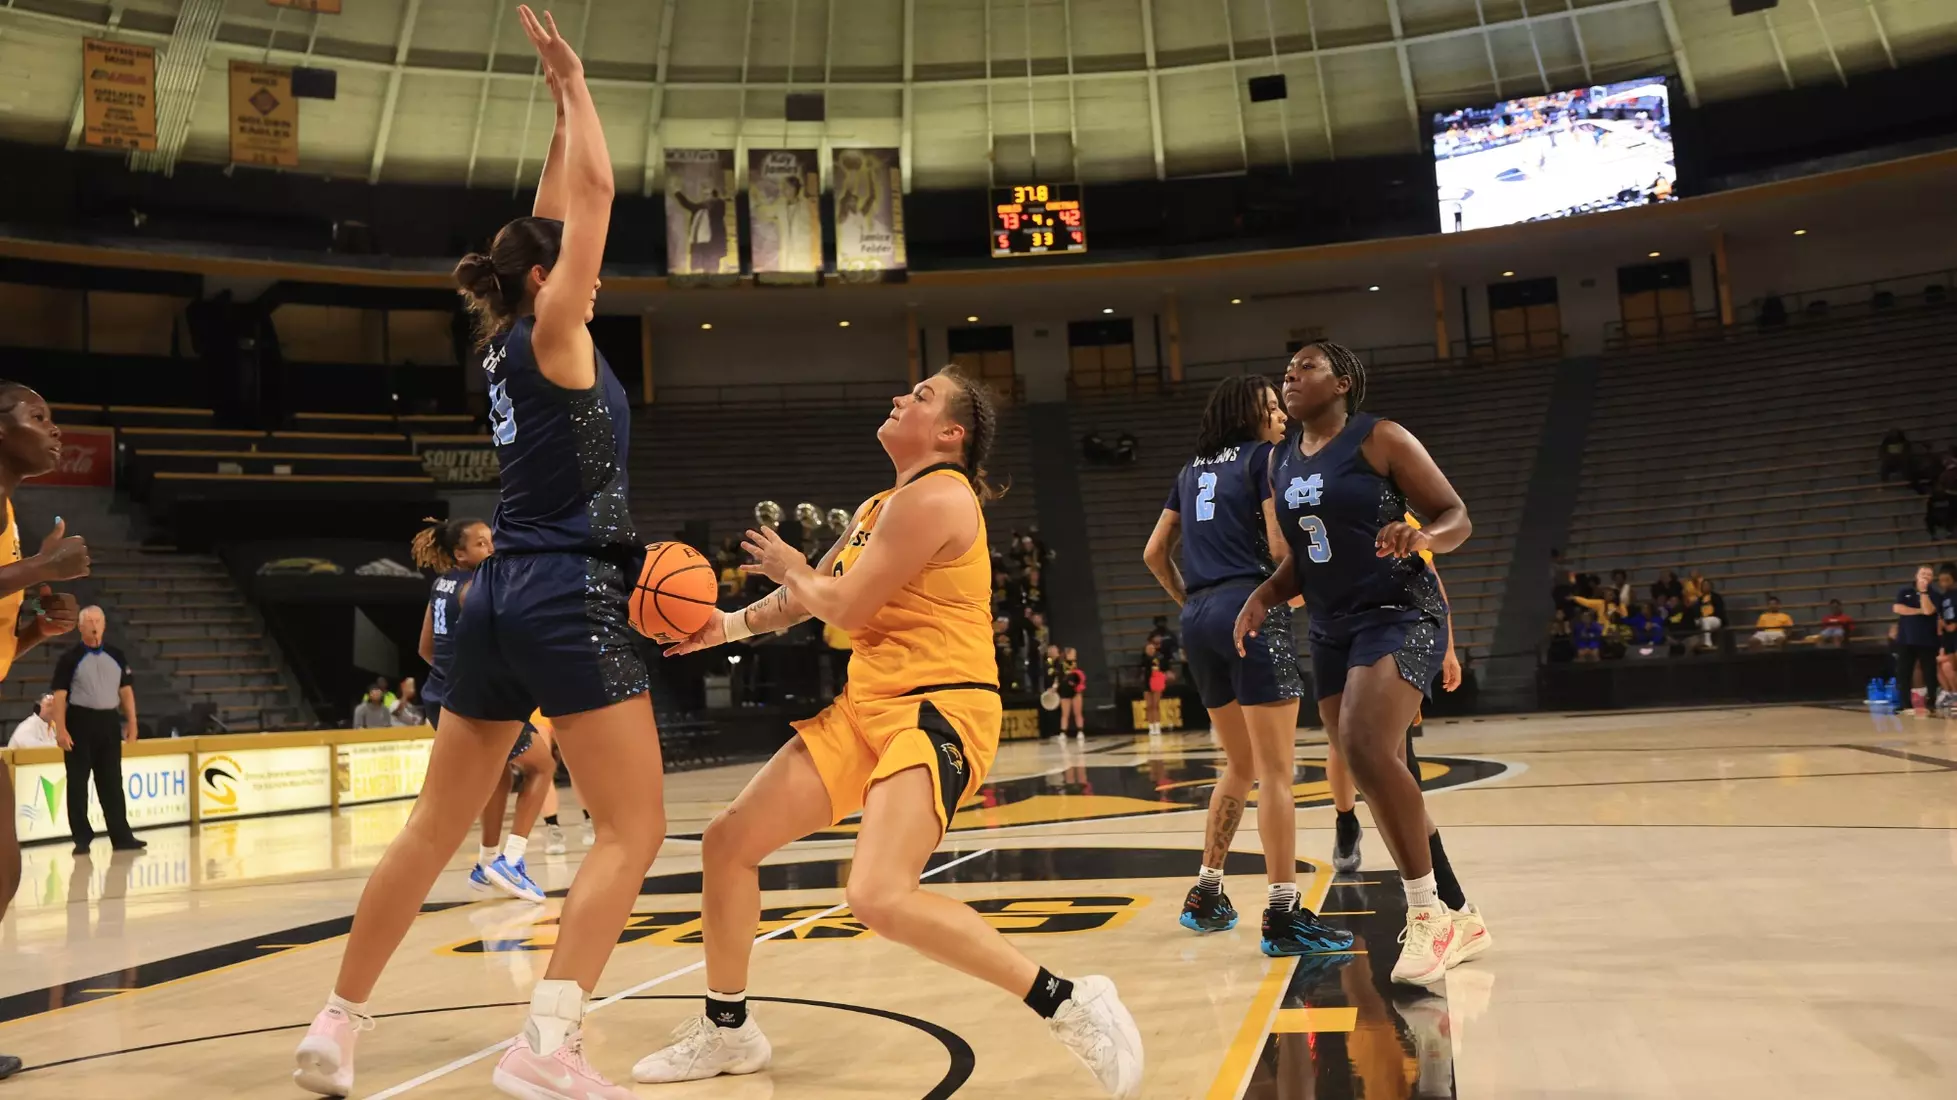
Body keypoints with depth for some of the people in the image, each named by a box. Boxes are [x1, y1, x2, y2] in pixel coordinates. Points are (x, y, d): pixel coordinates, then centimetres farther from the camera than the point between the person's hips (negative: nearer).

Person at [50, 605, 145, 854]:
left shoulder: (116, 657, 10)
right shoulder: (70, 659, -4)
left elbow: (126, 690, 13)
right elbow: (59, 695, -7)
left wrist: (131, 722, 8)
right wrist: (61, 730, -14)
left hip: (109, 722, 4)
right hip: (80, 722, -4)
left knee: (112, 783, 8)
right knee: (78, 783, 2)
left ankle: (121, 836, 11)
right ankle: (82, 838, 9)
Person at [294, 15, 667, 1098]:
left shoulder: (508, 346, 15)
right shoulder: (552, 336, -5)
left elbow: (554, 217, 26)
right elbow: (596, 191, -6)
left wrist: (562, 105, 29)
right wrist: (573, 83, 7)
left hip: (500, 596, 9)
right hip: (568, 597, -8)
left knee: (433, 829, 14)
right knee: (633, 829, -4)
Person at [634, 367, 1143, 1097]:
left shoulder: (936, 496, -13)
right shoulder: (877, 507, 17)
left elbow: (845, 606, -13)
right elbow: (809, 597, 28)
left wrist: (789, 567, 6)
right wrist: (729, 626, 15)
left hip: (938, 710, -10)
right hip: (866, 705, 10)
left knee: (879, 897, -29)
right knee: (727, 841, 9)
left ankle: (1071, 1006, -15)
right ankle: (727, 1030, 28)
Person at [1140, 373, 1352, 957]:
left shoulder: (1192, 470, 20)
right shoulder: (1265, 456, 1)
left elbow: (1154, 552, 19)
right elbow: (1282, 544, -9)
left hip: (1199, 619, 7)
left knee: (1240, 765, 19)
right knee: (1276, 771, -6)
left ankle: (1206, 895, 22)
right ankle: (1283, 916, -8)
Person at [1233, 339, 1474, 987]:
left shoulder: (1380, 440, -7)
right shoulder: (1281, 462, 12)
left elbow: (1457, 517, -7)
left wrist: (1422, 537, -28)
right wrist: (1264, 596, 3)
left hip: (1399, 616, -8)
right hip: (1331, 630, 8)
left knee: (1365, 747, -28)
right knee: (1376, 780, 9)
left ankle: (1428, 914, -15)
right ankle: (1452, 916, 25)